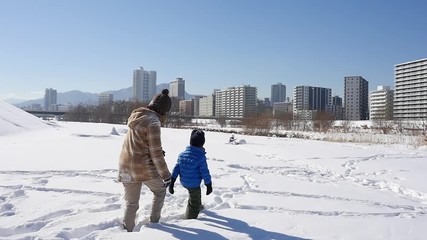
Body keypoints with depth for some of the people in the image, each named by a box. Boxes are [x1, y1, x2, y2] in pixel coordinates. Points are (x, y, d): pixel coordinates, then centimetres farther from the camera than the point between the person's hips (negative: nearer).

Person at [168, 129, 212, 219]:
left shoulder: (182, 154, -5)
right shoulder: (201, 157, -22)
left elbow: (176, 169, -2)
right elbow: (205, 172, -17)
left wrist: (171, 183, 4)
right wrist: (209, 185, -5)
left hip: (184, 182, 7)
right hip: (194, 184, -7)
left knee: (193, 195, 35)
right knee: (194, 205, 10)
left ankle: (198, 206, 55)